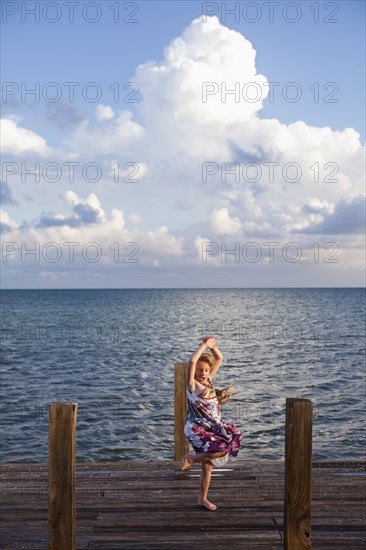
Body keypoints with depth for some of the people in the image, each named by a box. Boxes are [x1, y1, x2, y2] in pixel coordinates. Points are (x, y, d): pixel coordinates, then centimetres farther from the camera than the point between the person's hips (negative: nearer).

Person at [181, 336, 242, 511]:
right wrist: (205, 345, -23)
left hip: (211, 429, 7)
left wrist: (213, 345, -3)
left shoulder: (208, 380, 5)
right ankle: (191, 458, -2)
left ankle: (203, 499, 28)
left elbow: (219, 359, 12)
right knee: (224, 449, -23)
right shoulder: (192, 384, -14)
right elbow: (192, 361, -31)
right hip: (196, 429, -7)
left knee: (207, 465, 12)